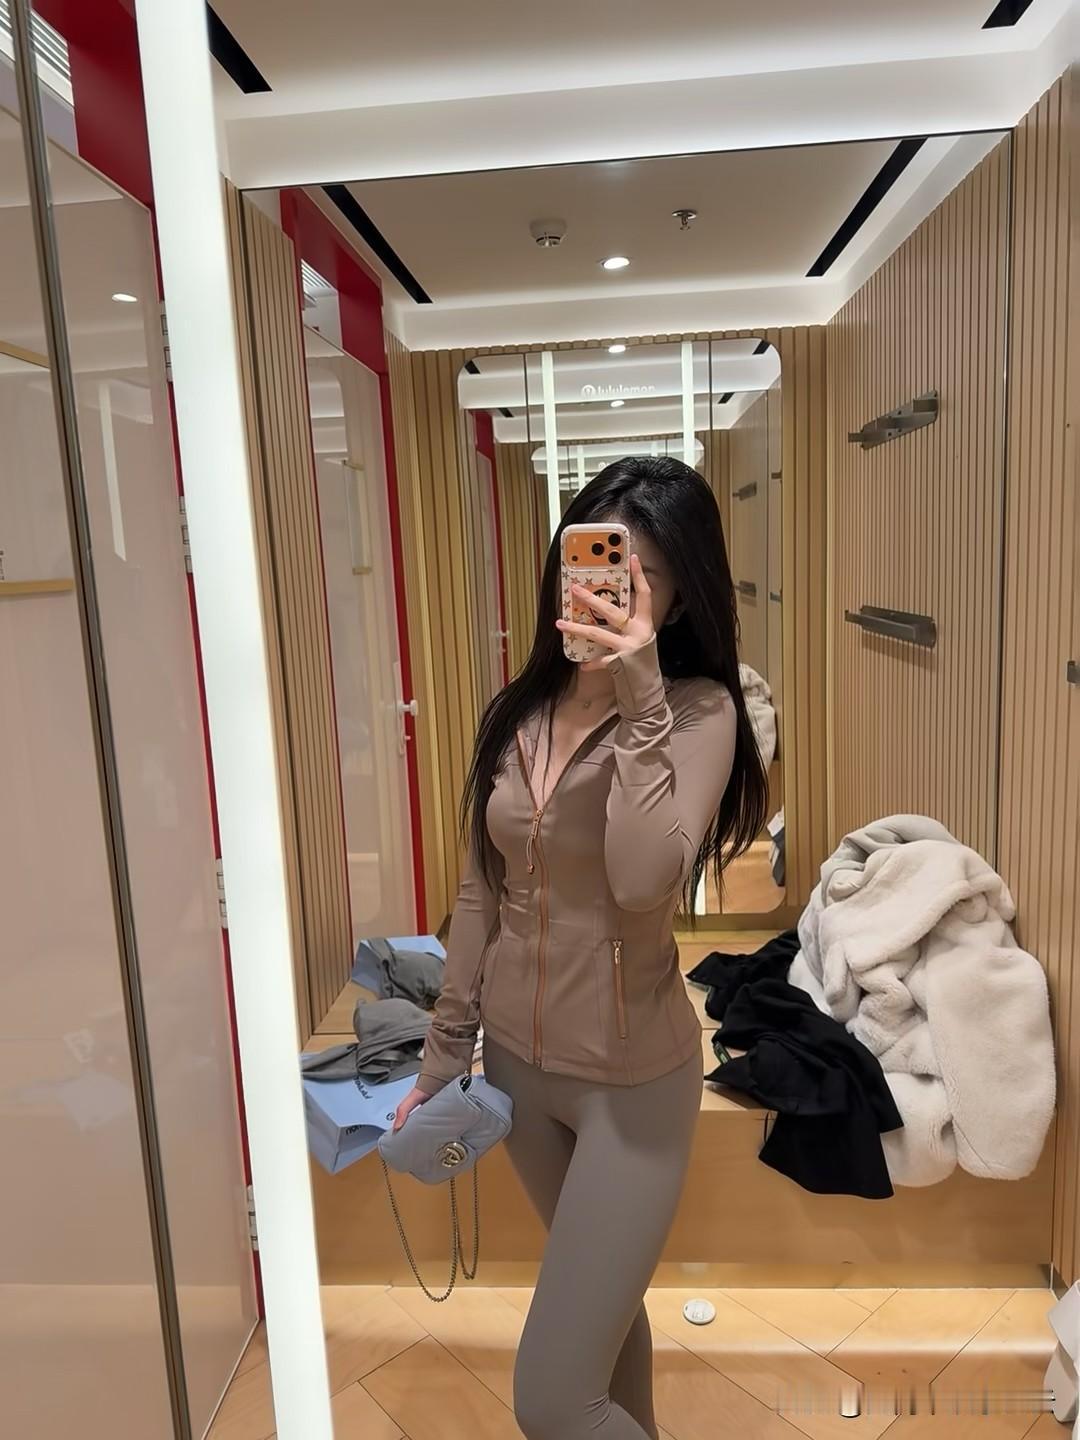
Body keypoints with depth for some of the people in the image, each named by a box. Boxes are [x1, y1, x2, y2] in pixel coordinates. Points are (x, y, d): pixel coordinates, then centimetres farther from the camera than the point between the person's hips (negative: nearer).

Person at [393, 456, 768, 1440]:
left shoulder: (699, 711, -16)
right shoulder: (521, 711, -2)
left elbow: (643, 881, -30)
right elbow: (482, 896, 4)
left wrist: (639, 705, -30)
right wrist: (444, 1052, 9)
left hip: (633, 1078, -5)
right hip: (517, 1060, 5)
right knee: (604, 1294, 28)